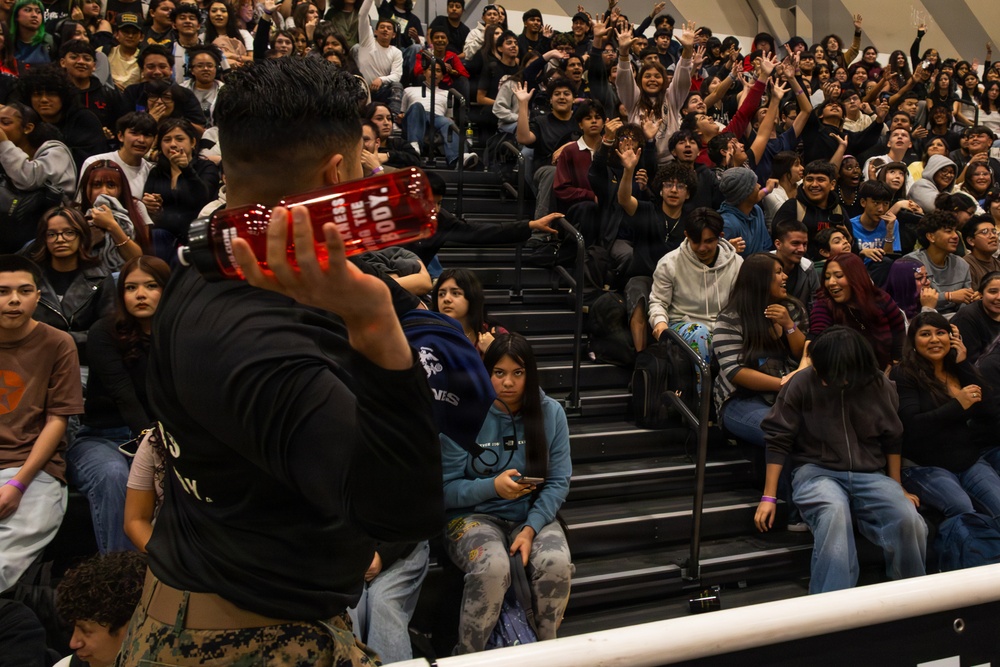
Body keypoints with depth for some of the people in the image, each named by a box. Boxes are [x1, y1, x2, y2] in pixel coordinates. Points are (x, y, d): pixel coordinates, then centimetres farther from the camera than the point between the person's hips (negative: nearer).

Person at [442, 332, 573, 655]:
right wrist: (492, 486, -23)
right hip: (474, 515, -2)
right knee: (493, 568, -34)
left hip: (532, 515, 3)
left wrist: (531, 528, -17)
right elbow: (446, 488, -7)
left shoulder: (550, 412, 0)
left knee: (557, 564, -29)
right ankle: (467, 657, -9)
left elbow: (558, 482, -2)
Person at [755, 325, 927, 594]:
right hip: (816, 470, -3)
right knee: (834, 512, -37)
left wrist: (896, 488, 18)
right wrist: (768, 497, -3)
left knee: (908, 519, -26)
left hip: (869, 474, 3)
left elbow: (892, 439, 13)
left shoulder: (879, 385, -1)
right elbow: (778, 439, -3)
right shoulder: (802, 383, -9)